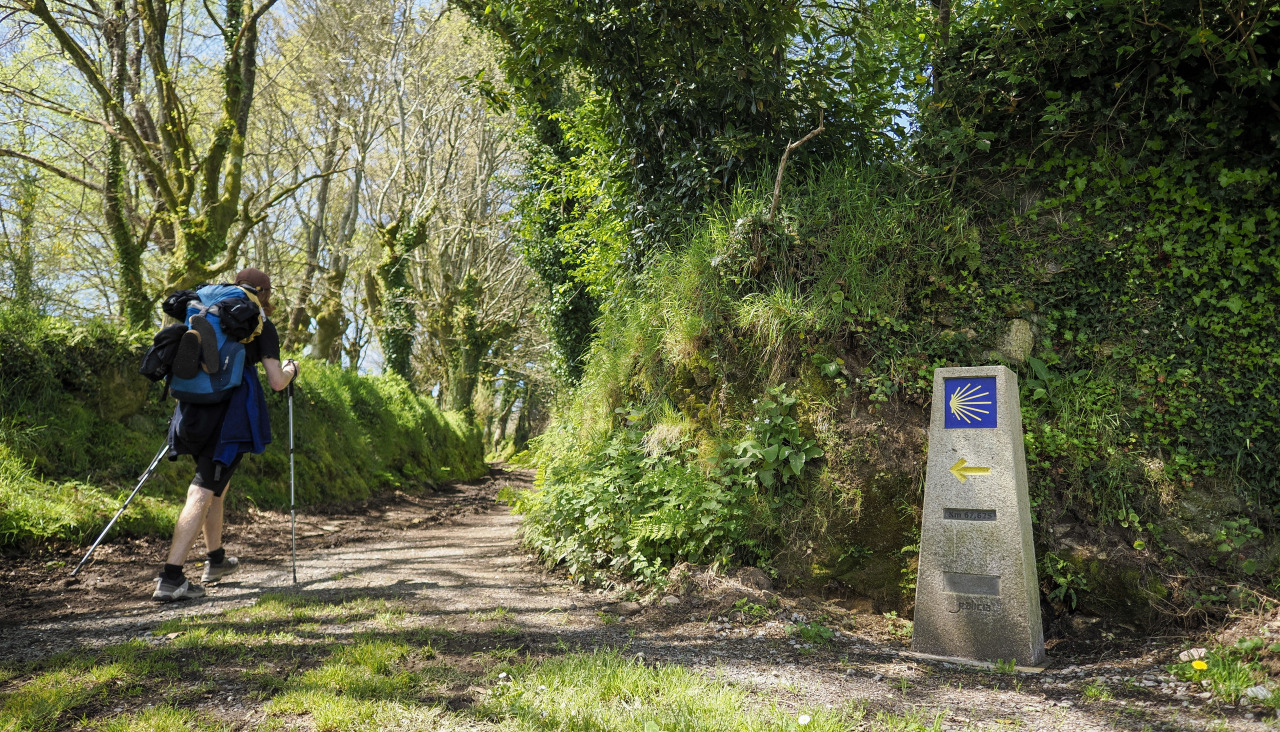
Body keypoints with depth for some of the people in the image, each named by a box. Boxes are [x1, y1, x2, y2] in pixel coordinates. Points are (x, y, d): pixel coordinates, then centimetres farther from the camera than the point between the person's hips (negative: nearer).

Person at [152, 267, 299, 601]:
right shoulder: (262, 326, 2)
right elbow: (277, 382, -3)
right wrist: (291, 369, 17)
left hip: (195, 408, 7)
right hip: (232, 413, -7)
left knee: (216, 482, 23)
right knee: (204, 491, -9)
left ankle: (216, 560, 35)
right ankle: (170, 578, -15)